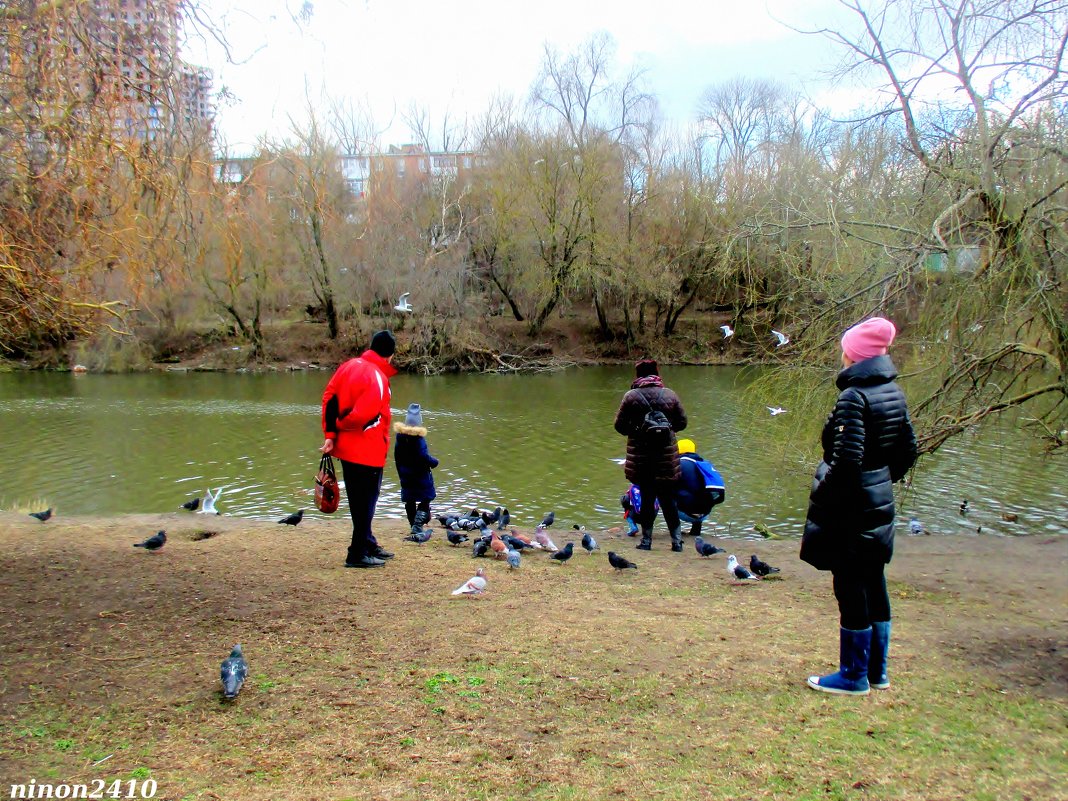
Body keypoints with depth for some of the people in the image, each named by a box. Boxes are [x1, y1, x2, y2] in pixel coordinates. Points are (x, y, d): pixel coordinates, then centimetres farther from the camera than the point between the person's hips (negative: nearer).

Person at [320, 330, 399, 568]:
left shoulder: (349, 366, 6)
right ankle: (358, 555, 8)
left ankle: (368, 545, 33)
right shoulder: (377, 377, -18)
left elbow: (329, 397, 4)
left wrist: (330, 433, 1)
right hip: (367, 451, -8)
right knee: (366, 502, 2)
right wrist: (340, 425, -6)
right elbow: (363, 415, -25)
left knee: (360, 501, 19)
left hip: (346, 448, 8)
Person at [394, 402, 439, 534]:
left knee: (409, 501, 13)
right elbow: (424, 456, -22)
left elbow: (397, 456, 11)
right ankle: (418, 524, -11)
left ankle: (413, 524, 20)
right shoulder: (418, 437, -18)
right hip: (420, 475, -6)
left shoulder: (400, 435, 2)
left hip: (405, 475, 6)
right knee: (425, 499, 4)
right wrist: (434, 462, -3)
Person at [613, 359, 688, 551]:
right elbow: (682, 422, 6)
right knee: (668, 500, 10)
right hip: (667, 457, 1)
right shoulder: (670, 395, 0)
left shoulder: (631, 396, -6)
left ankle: (646, 541, 11)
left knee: (647, 498, 9)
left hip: (641, 458, -1)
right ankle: (677, 541, 10)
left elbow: (619, 425, -4)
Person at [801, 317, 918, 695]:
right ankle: (876, 671, 29)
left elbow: (846, 459, -25)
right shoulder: (892, 392, 6)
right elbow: (908, 449, 12)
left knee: (851, 590, 2)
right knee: (873, 586, 16)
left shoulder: (854, 397, -20)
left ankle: (854, 676, 14)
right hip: (881, 504, 9)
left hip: (851, 508, -9)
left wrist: (821, 497, -14)